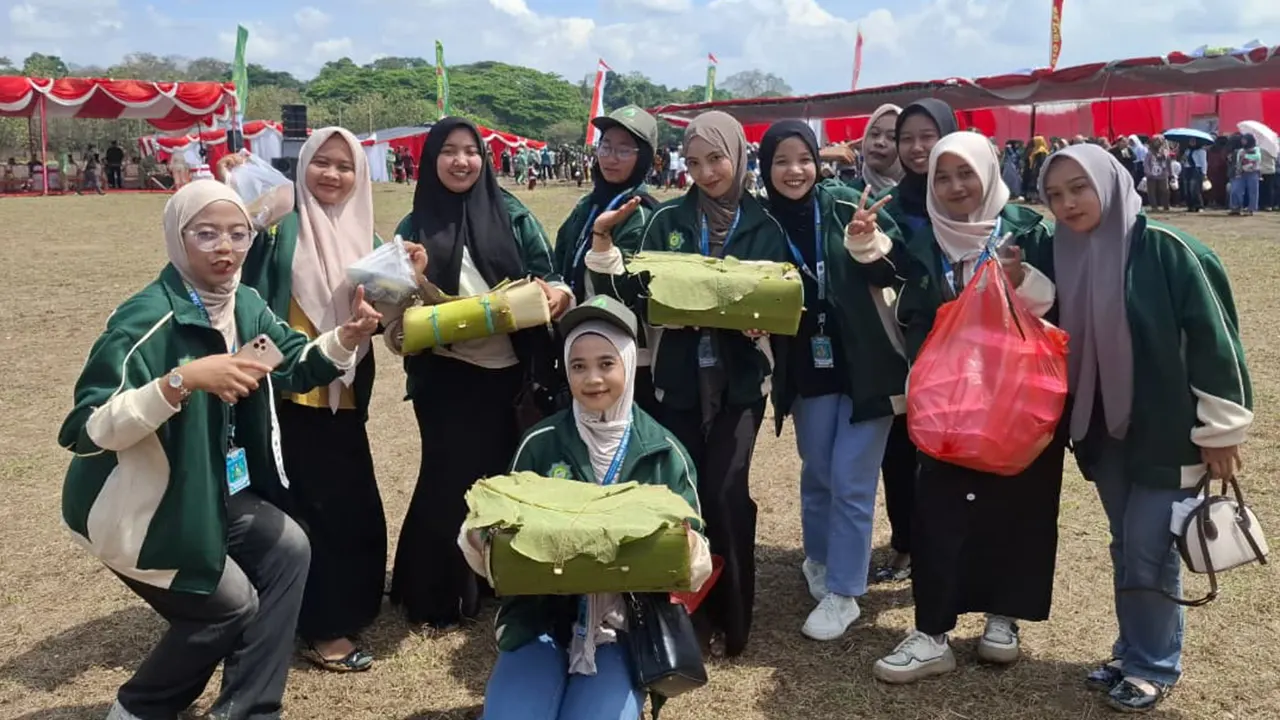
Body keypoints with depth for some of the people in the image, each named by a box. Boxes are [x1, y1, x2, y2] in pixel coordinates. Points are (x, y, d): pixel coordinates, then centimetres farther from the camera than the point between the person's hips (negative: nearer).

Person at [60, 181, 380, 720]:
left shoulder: (245, 304, -1)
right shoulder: (146, 318, -26)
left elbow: (294, 366, 8)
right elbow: (84, 431, -32)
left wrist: (346, 337, -14)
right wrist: (184, 379, -44)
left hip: (210, 491, 8)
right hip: (135, 506, -8)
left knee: (287, 549, 3)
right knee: (229, 605, -1)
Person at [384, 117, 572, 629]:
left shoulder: (513, 216, 4)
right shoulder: (414, 226, 5)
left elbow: (549, 276, 4)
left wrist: (557, 292, -19)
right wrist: (400, 329, -15)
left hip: (505, 370, 1)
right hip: (443, 375, -1)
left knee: (497, 475, 11)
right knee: (449, 478, 1)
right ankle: (435, 597, 18)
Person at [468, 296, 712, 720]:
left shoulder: (663, 452, -1)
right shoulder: (540, 444, 2)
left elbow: (694, 562, 0)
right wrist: (481, 535, -18)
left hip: (628, 626, 0)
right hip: (541, 617, 1)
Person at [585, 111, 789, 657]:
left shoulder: (765, 226, 4)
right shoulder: (668, 221, 5)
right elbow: (637, 296, 1)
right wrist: (603, 245, -12)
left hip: (740, 378, -1)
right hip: (679, 377, 1)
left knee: (723, 490, -10)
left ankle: (733, 615, 8)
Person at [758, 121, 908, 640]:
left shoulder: (846, 206, -8)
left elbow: (896, 271, -9)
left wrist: (873, 247, -28)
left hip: (865, 364, -3)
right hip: (807, 369, 3)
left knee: (851, 481, 0)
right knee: (816, 474, 16)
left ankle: (843, 592, 13)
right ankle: (820, 562, 39)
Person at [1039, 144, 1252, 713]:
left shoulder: (1164, 248, -16)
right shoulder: (1066, 254, 3)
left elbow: (1213, 337, -14)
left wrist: (1221, 431, -12)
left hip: (1168, 431, -6)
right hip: (1103, 429, 6)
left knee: (1149, 552, 0)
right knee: (1125, 549, 16)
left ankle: (1154, 667, 19)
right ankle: (1132, 652, 31)